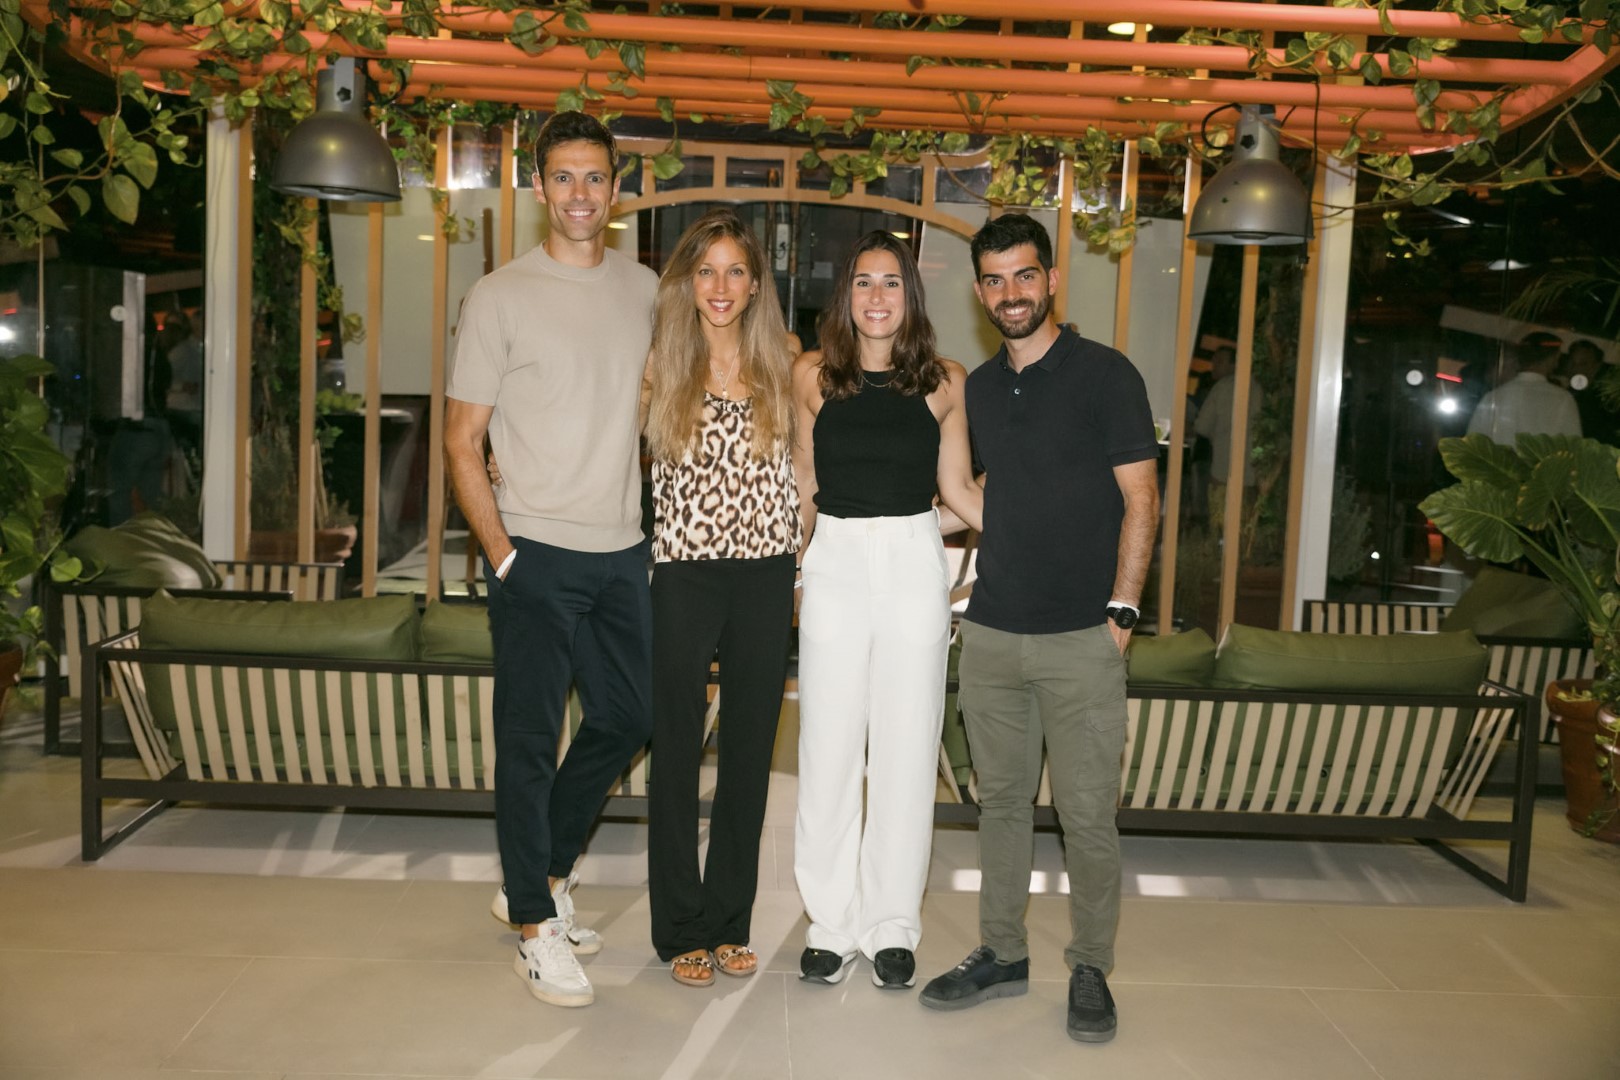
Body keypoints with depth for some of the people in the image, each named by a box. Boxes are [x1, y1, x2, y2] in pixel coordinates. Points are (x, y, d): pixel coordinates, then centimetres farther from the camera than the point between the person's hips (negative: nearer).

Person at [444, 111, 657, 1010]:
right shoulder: (500, 295, -4)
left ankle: (541, 876, 35)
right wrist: (499, 551, -11)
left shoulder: (645, 290, 8)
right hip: (536, 554, -5)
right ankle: (536, 928, 17)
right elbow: (461, 441, -3)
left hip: (623, 549, 5)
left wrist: (655, 508, 10)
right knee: (529, 739, 1)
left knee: (626, 718, 14)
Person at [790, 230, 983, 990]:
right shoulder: (813, 375, 4)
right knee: (829, 750, 5)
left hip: (914, 565, 0)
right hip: (835, 565, 1)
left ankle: (892, 923, 20)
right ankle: (831, 921, 19)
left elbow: (958, 487, 9)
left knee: (905, 750, 6)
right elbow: (805, 483, 12)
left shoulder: (944, 382, 2)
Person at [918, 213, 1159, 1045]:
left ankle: (1090, 969, 19)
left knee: (1087, 812, 2)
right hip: (991, 632, 5)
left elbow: (1141, 500, -5)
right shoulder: (977, 389, 13)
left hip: (1081, 638, -5)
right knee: (1001, 800, 12)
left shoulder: (1104, 375, -3)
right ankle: (1001, 953, 26)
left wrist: (1121, 611, -10)